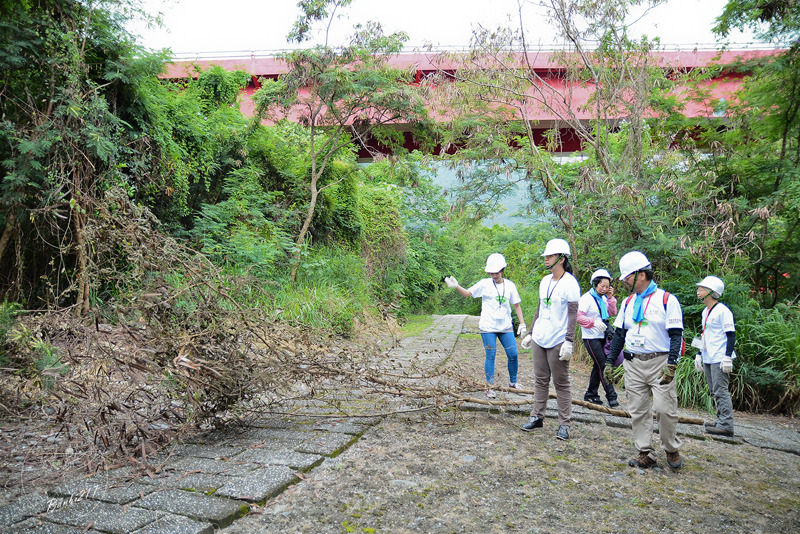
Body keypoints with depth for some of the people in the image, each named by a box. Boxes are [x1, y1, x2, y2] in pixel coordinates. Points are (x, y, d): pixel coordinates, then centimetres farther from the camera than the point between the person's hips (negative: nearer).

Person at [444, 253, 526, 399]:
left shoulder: (509, 285, 4)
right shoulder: (484, 284, -4)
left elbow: (516, 305, 10)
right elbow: (467, 293, -3)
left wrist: (522, 323, 7)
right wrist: (456, 286, -21)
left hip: (505, 327, 3)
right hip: (488, 327, -3)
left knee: (513, 355, 4)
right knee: (490, 356, -1)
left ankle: (513, 382, 25)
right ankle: (490, 387, 10)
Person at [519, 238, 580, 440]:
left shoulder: (570, 283, -10)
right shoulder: (545, 281, 13)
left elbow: (573, 314, -13)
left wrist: (569, 341, -19)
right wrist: (530, 333, 18)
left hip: (558, 342, -7)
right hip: (540, 340, 7)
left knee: (561, 384, 1)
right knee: (540, 380, 13)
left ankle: (564, 424, 9)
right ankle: (537, 417, 21)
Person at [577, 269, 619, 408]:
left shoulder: (603, 298, 11)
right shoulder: (587, 298, -13)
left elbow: (612, 312, 9)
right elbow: (579, 317, -18)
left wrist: (610, 297, 0)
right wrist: (594, 322, -27)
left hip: (602, 337, 8)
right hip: (591, 338, -8)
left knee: (598, 366, 12)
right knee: (603, 366, -8)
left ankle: (590, 395, 22)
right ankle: (611, 396, -2)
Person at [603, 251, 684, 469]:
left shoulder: (667, 300, -4)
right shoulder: (628, 303, 13)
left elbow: (676, 335, -8)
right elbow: (619, 334, 16)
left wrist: (671, 365, -17)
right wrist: (609, 362, 10)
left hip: (659, 362, -5)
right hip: (633, 365, 5)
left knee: (665, 409, -6)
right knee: (638, 411, 5)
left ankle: (672, 450, 16)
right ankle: (645, 453, 15)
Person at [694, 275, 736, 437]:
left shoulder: (722, 311, -11)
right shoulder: (705, 311, 16)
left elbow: (731, 335, -13)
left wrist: (727, 357, -19)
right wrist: (699, 354, 22)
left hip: (719, 359, -9)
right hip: (708, 359, 9)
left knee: (720, 391, -9)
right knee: (714, 391, 13)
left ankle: (726, 425, -6)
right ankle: (721, 420, 21)